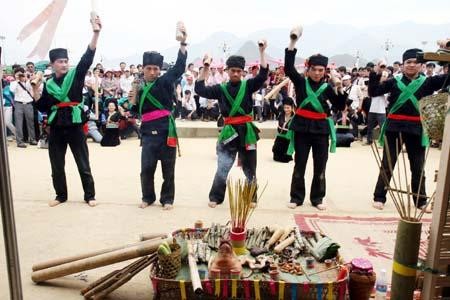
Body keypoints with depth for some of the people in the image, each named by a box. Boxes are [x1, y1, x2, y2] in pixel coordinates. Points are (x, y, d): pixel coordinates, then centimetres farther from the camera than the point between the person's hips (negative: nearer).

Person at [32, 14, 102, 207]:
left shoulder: (76, 75, -2)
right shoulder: (48, 84, 7)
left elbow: (88, 57, -16)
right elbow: (43, 107, 9)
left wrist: (96, 33, -27)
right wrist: (35, 90, -5)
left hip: (74, 125, -3)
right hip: (56, 127, 4)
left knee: (83, 164, 5)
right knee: (57, 165, 12)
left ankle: (89, 196, 16)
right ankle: (61, 196, 29)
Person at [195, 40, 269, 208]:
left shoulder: (248, 86, 3)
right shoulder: (221, 89, 3)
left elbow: (263, 75, -9)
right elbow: (200, 89, -6)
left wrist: (262, 52, -15)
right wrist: (206, 68, -11)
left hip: (246, 131, 1)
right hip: (229, 131, 0)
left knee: (250, 168, 11)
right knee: (222, 168, -2)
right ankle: (215, 197, 15)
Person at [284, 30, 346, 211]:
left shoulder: (327, 87, 4)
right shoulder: (300, 82, 1)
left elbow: (340, 107, 3)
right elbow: (288, 68, -12)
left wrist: (340, 91, -14)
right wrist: (293, 43, -18)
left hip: (321, 128, 2)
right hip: (302, 127, -1)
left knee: (320, 166, 7)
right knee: (299, 165, 5)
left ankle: (317, 199, 21)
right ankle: (296, 198, 16)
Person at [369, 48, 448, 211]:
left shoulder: (427, 82, 3)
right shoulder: (394, 81, 2)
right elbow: (373, 92, -4)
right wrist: (376, 74, -15)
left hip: (416, 128, 2)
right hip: (394, 127, -1)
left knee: (418, 167, 11)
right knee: (387, 165, 6)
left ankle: (420, 201, 24)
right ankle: (379, 198, 14)